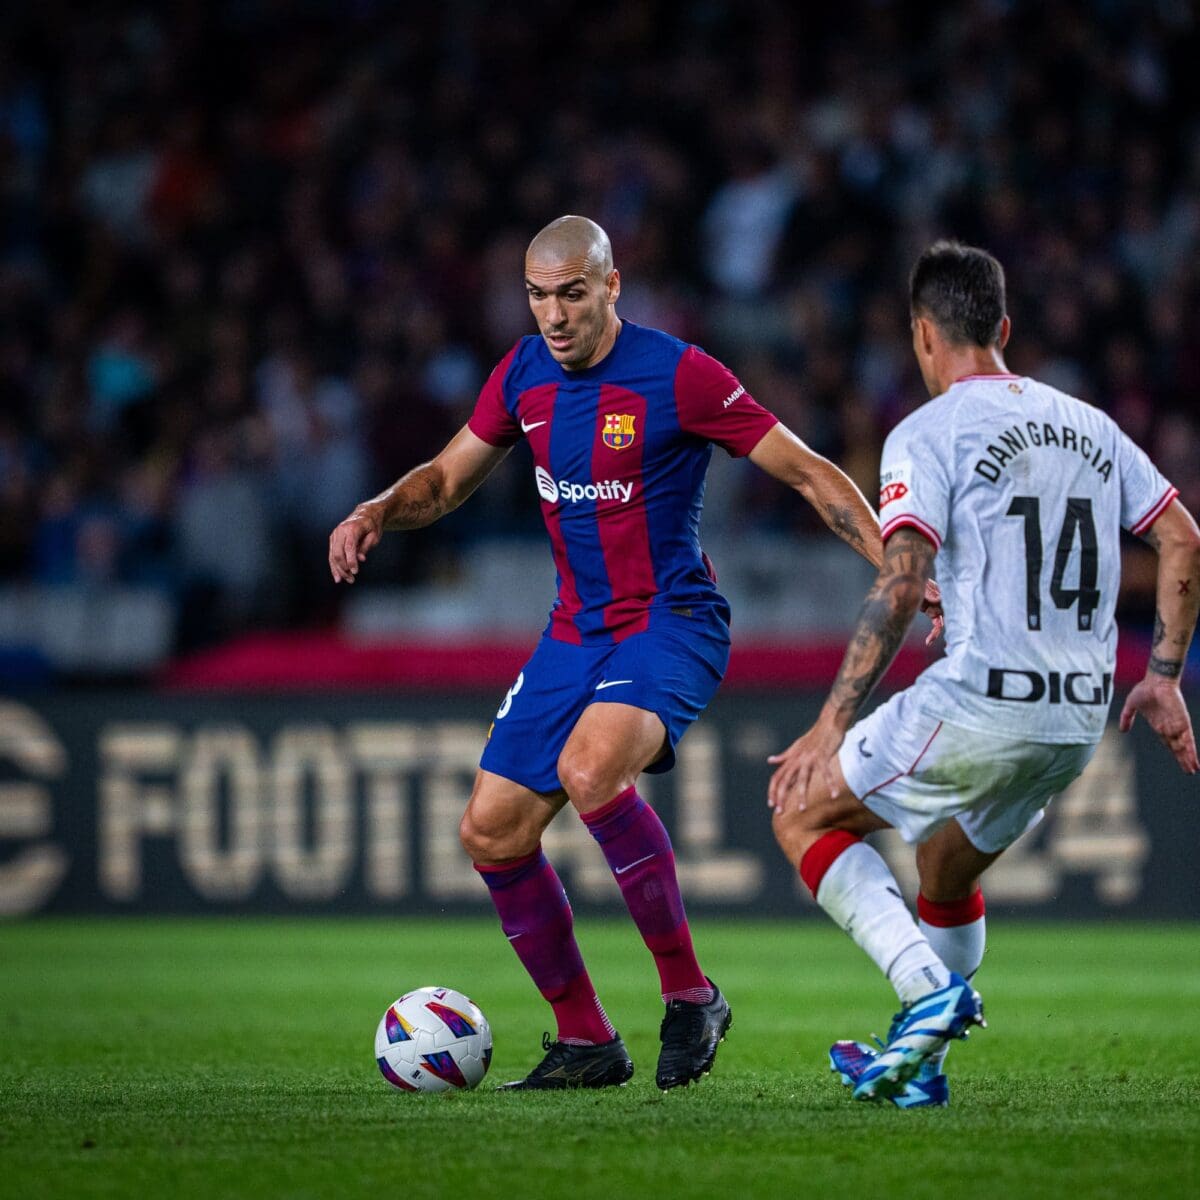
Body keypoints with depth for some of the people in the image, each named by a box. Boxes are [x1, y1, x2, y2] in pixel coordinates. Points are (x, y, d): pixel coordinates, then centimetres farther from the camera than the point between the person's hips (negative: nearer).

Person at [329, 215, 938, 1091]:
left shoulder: (678, 376, -14)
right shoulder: (525, 374, 4)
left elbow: (809, 474, -12)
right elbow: (449, 478, 17)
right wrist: (377, 515, -4)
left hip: (671, 624, -7)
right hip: (576, 630, 7)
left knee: (589, 768, -34)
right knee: (492, 831, 0)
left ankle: (689, 995, -20)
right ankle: (586, 1042, 13)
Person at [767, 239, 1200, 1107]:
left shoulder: (927, 434, -6)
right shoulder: (1088, 425, 14)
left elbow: (901, 583, -17)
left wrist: (833, 725, -17)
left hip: (979, 702, -7)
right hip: (1080, 718, 7)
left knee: (803, 814, 8)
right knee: (945, 872, 27)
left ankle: (930, 990, -8)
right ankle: (919, 1061, 29)